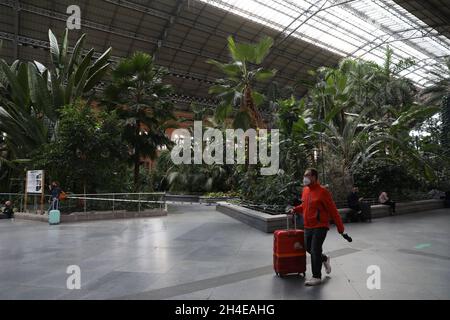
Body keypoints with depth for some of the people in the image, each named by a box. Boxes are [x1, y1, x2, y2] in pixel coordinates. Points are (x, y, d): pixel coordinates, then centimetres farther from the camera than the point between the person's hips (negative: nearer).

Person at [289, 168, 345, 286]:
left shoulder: (322, 192, -16)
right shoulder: (305, 190, 6)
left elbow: (333, 210, -12)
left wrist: (340, 227, -10)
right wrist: (295, 210, 5)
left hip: (320, 227, -7)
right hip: (308, 227, 7)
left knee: (315, 250, -5)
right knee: (308, 248, 15)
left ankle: (317, 277, 10)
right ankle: (324, 259, 42)